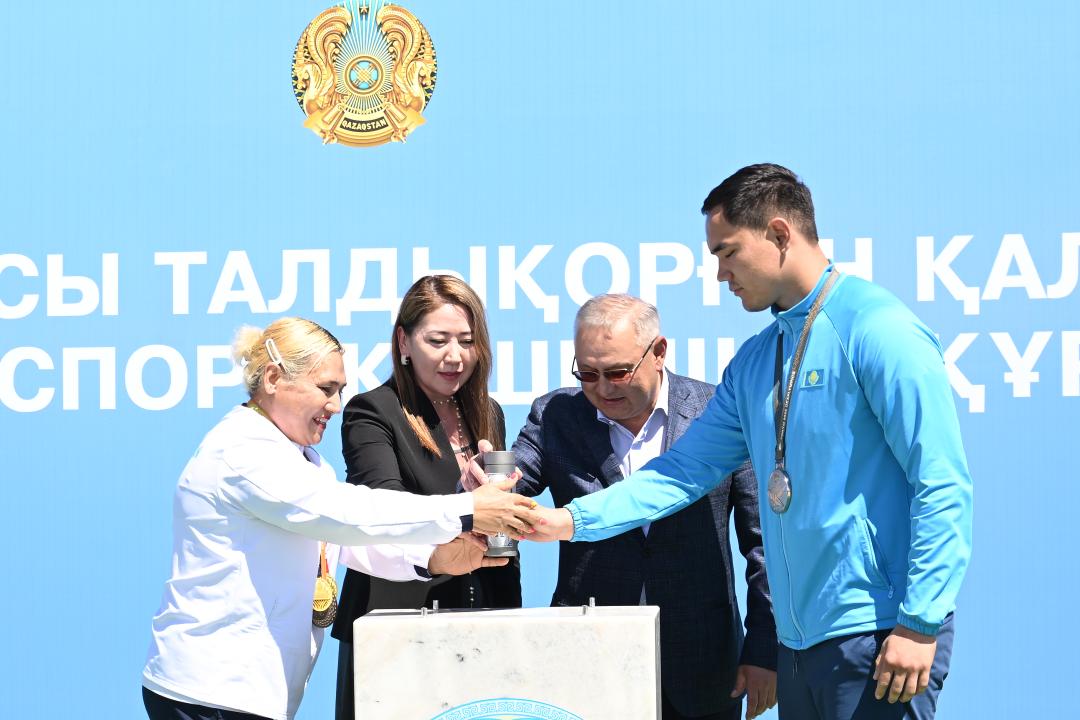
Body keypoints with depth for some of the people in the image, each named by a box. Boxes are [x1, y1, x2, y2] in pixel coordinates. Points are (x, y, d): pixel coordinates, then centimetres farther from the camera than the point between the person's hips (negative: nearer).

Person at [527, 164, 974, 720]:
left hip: (878, 635, -8)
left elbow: (943, 484, -14)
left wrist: (920, 624, -17)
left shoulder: (877, 330, -10)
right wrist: (570, 519, 3)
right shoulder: (754, 360, 15)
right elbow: (687, 469, 15)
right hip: (800, 639, 8)